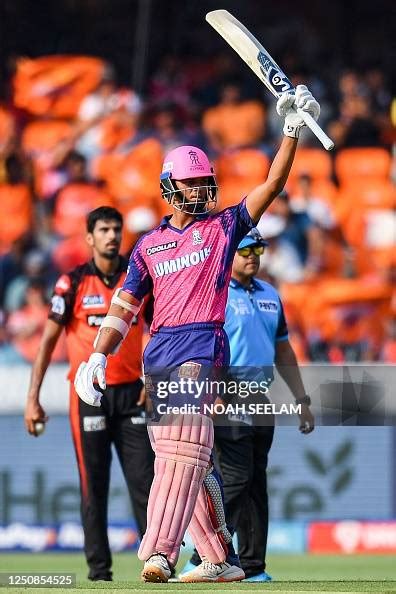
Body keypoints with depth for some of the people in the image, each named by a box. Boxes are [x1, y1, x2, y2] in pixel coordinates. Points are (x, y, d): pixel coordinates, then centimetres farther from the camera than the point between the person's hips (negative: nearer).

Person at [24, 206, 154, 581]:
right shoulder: (73, 282, -2)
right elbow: (48, 340, -1)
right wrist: (33, 399, -7)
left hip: (132, 395, 2)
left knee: (145, 479, -2)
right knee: (93, 486, 1)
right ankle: (99, 570, 6)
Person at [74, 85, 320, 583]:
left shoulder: (224, 226, 12)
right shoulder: (149, 245, 18)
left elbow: (272, 186, 4)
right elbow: (124, 306, 13)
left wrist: (293, 131, -5)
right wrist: (98, 356, 0)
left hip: (201, 344, -5)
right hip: (158, 353, 5)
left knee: (183, 448, -20)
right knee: (181, 454, 6)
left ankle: (159, 553, -34)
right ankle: (218, 559, 13)